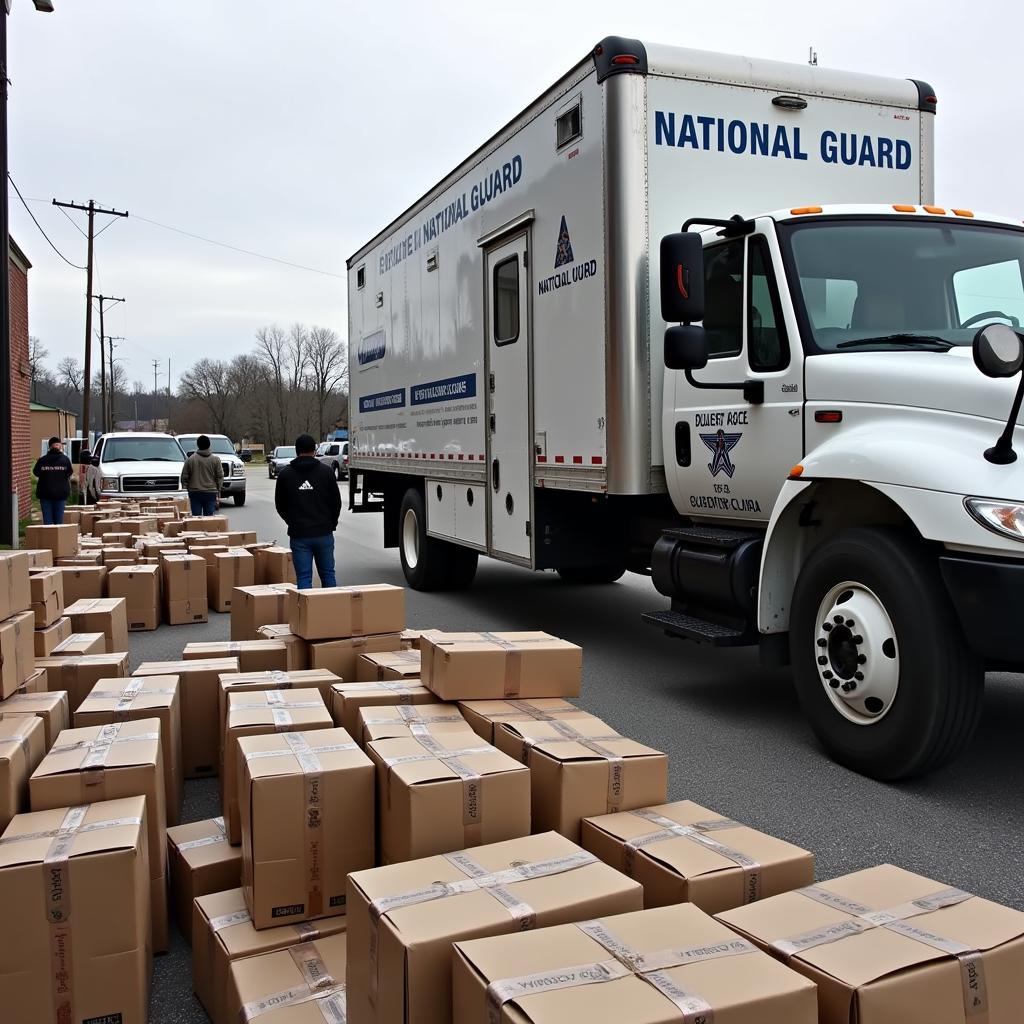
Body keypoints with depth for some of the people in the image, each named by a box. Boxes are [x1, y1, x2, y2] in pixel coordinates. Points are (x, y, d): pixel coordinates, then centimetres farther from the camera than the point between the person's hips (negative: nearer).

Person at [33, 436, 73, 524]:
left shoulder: (42, 460, -5)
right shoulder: (65, 459, -7)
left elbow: (36, 472, 6)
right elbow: (69, 472, 3)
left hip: (45, 493, 0)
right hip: (61, 493, 0)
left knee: (47, 518, 3)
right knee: (59, 518, 5)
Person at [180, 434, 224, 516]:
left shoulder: (190, 459, 0)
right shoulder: (215, 460, -1)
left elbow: (184, 477, 3)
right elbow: (220, 477, 1)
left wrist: (186, 488, 14)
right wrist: (218, 491, 9)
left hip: (194, 493, 1)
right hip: (210, 493, 0)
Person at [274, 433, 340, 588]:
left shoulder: (285, 474, 0)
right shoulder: (326, 471, -2)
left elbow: (280, 505, 7)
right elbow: (336, 502, 4)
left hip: (298, 535, 0)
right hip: (323, 533, 0)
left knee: (303, 578, 2)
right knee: (328, 574, 11)